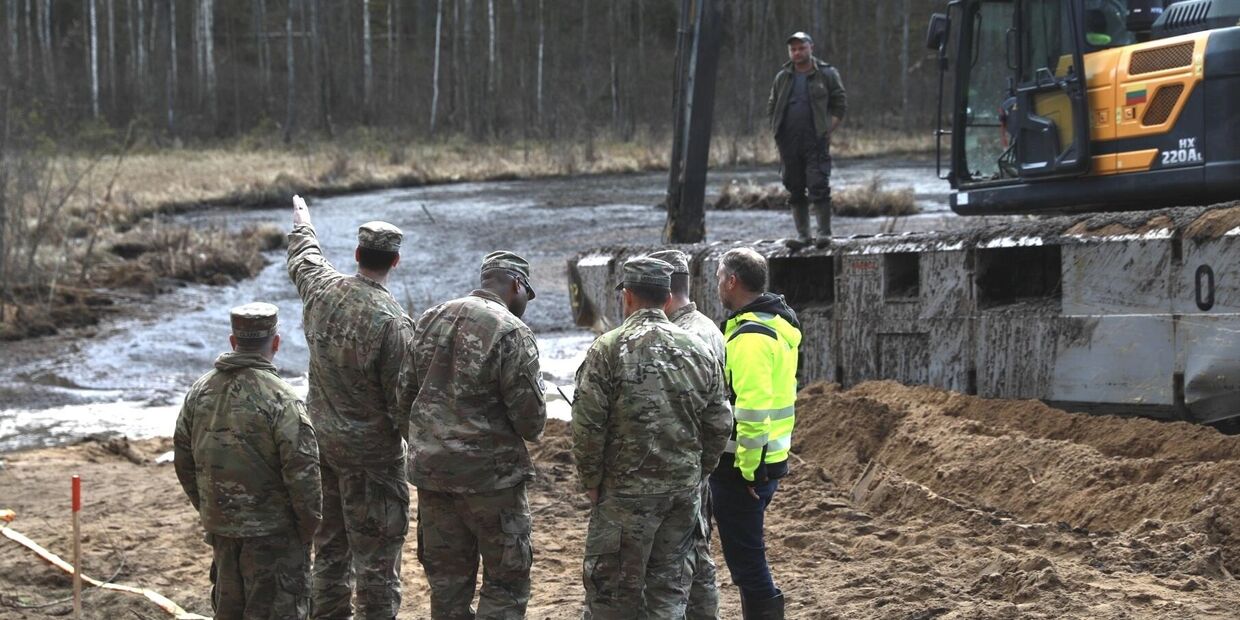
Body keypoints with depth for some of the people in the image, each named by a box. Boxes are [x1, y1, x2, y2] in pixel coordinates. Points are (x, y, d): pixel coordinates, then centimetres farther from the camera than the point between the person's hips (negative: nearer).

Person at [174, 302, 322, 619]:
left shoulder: (200, 391, 2)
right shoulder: (282, 401, -19)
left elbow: (183, 459, 10)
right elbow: (302, 474, -19)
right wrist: (309, 526, -5)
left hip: (220, 525, 6)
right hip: (272, 533, -6)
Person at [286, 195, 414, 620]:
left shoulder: (321, 288, -5)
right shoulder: (392, 322, -23)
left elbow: (303, 257, 20)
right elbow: (402, 399, -19)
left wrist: (301, 222, 40)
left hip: (322, 439, 7)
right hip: (371, 453, -7)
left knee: (330, 546, 18)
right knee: (376, 552, 1)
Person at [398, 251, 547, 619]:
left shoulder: (430, 321, 7)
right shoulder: (511, 333, -14)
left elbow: (405, 395, 12)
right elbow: (530, 417, -13)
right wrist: (530, 430, 9)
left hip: (430, 465, 6)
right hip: (489, 471, -6)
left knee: (447, 578, 13)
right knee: (506, 581, 2)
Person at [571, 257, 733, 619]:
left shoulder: (607, 349, -9)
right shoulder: (697, 350, 6)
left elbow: (587, 425, -12)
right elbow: (718, 424, 9)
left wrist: (591, 480, -1)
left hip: (627, 490, -5)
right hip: (685, 491, 5)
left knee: (612, 588, 2)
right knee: (670, 583, 11)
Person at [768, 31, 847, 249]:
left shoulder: (827, 74, 4)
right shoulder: (782, 77, 15)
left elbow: (840, 105, 5)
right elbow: (772, 108, 21)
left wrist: (827, 131, -5)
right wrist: (777, 134, 7)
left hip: (816, 141, -4)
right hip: (789, 142, 4)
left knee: (818, 186, -11)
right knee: (795, 189, 4)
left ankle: (824, 232, -5)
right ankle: (803, 234, 9)